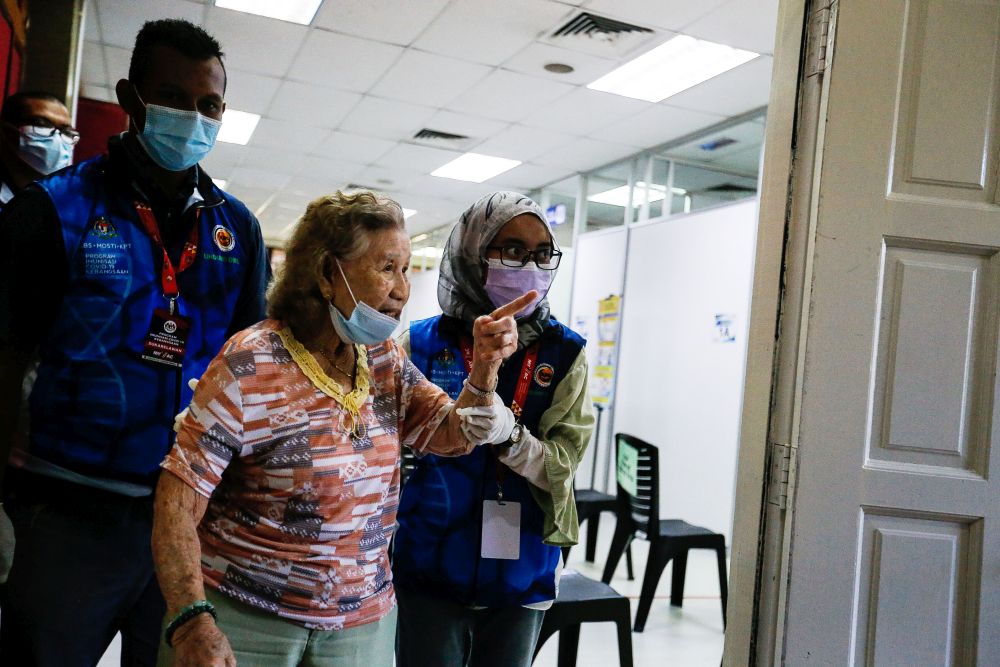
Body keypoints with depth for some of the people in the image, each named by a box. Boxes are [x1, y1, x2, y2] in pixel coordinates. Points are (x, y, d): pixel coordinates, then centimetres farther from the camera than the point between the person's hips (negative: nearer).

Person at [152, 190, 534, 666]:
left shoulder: (386, 361, 3)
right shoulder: (251, 365, -17)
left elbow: (454, 435, 3)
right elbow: (178, 503, -17)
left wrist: (485, 367, -15)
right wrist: (191, 621, -29)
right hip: (243, 619, -5)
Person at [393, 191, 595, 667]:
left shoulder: (563, 354, -2)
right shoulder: (421, 343, -5)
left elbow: (563, 464, -8)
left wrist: (507, 434, -26)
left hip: (522, 576, 2)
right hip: (431, 572, -1)